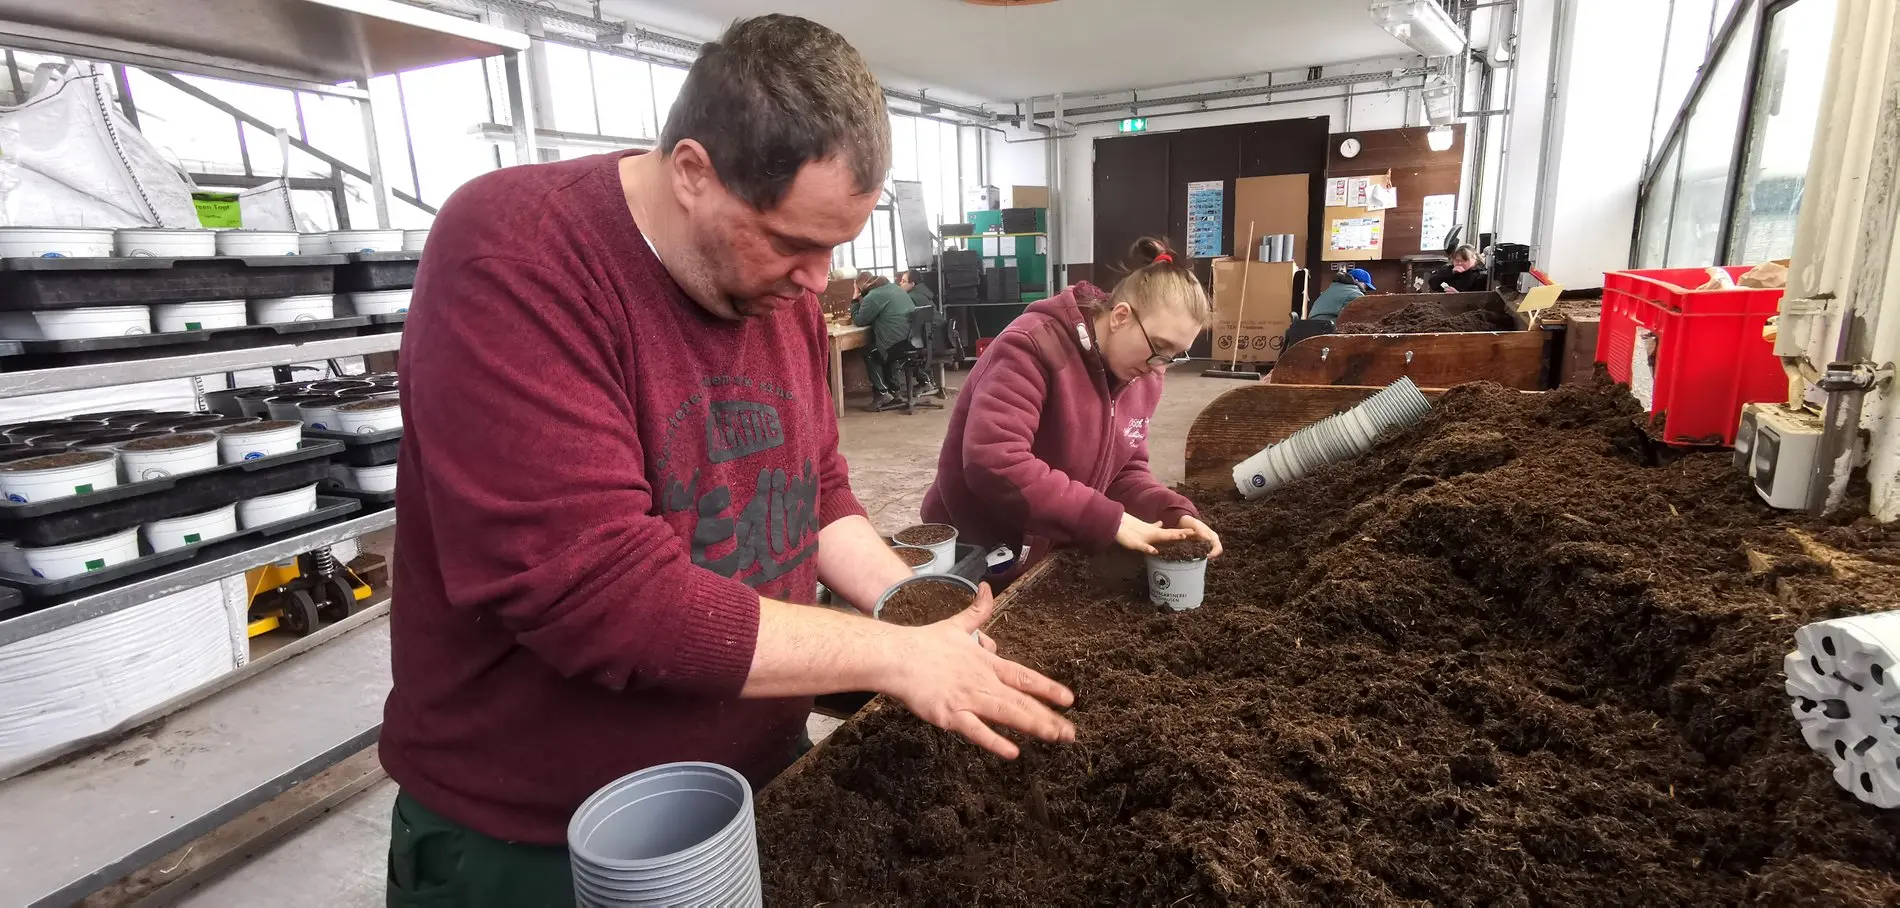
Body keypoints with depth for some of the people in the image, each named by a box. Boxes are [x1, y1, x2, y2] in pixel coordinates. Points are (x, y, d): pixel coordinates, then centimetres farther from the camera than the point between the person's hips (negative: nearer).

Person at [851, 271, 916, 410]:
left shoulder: (872, 297, -9)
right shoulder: (894, 287, 20)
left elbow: (859, 321, 1)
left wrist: (855, 300, 13)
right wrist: (861, 300, 28)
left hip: (899, 341, -9)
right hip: (914, 337, 9)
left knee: (869, 353, 15)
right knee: (883, 352, 32)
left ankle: (882, 392, 11)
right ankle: (892, 390, 31)